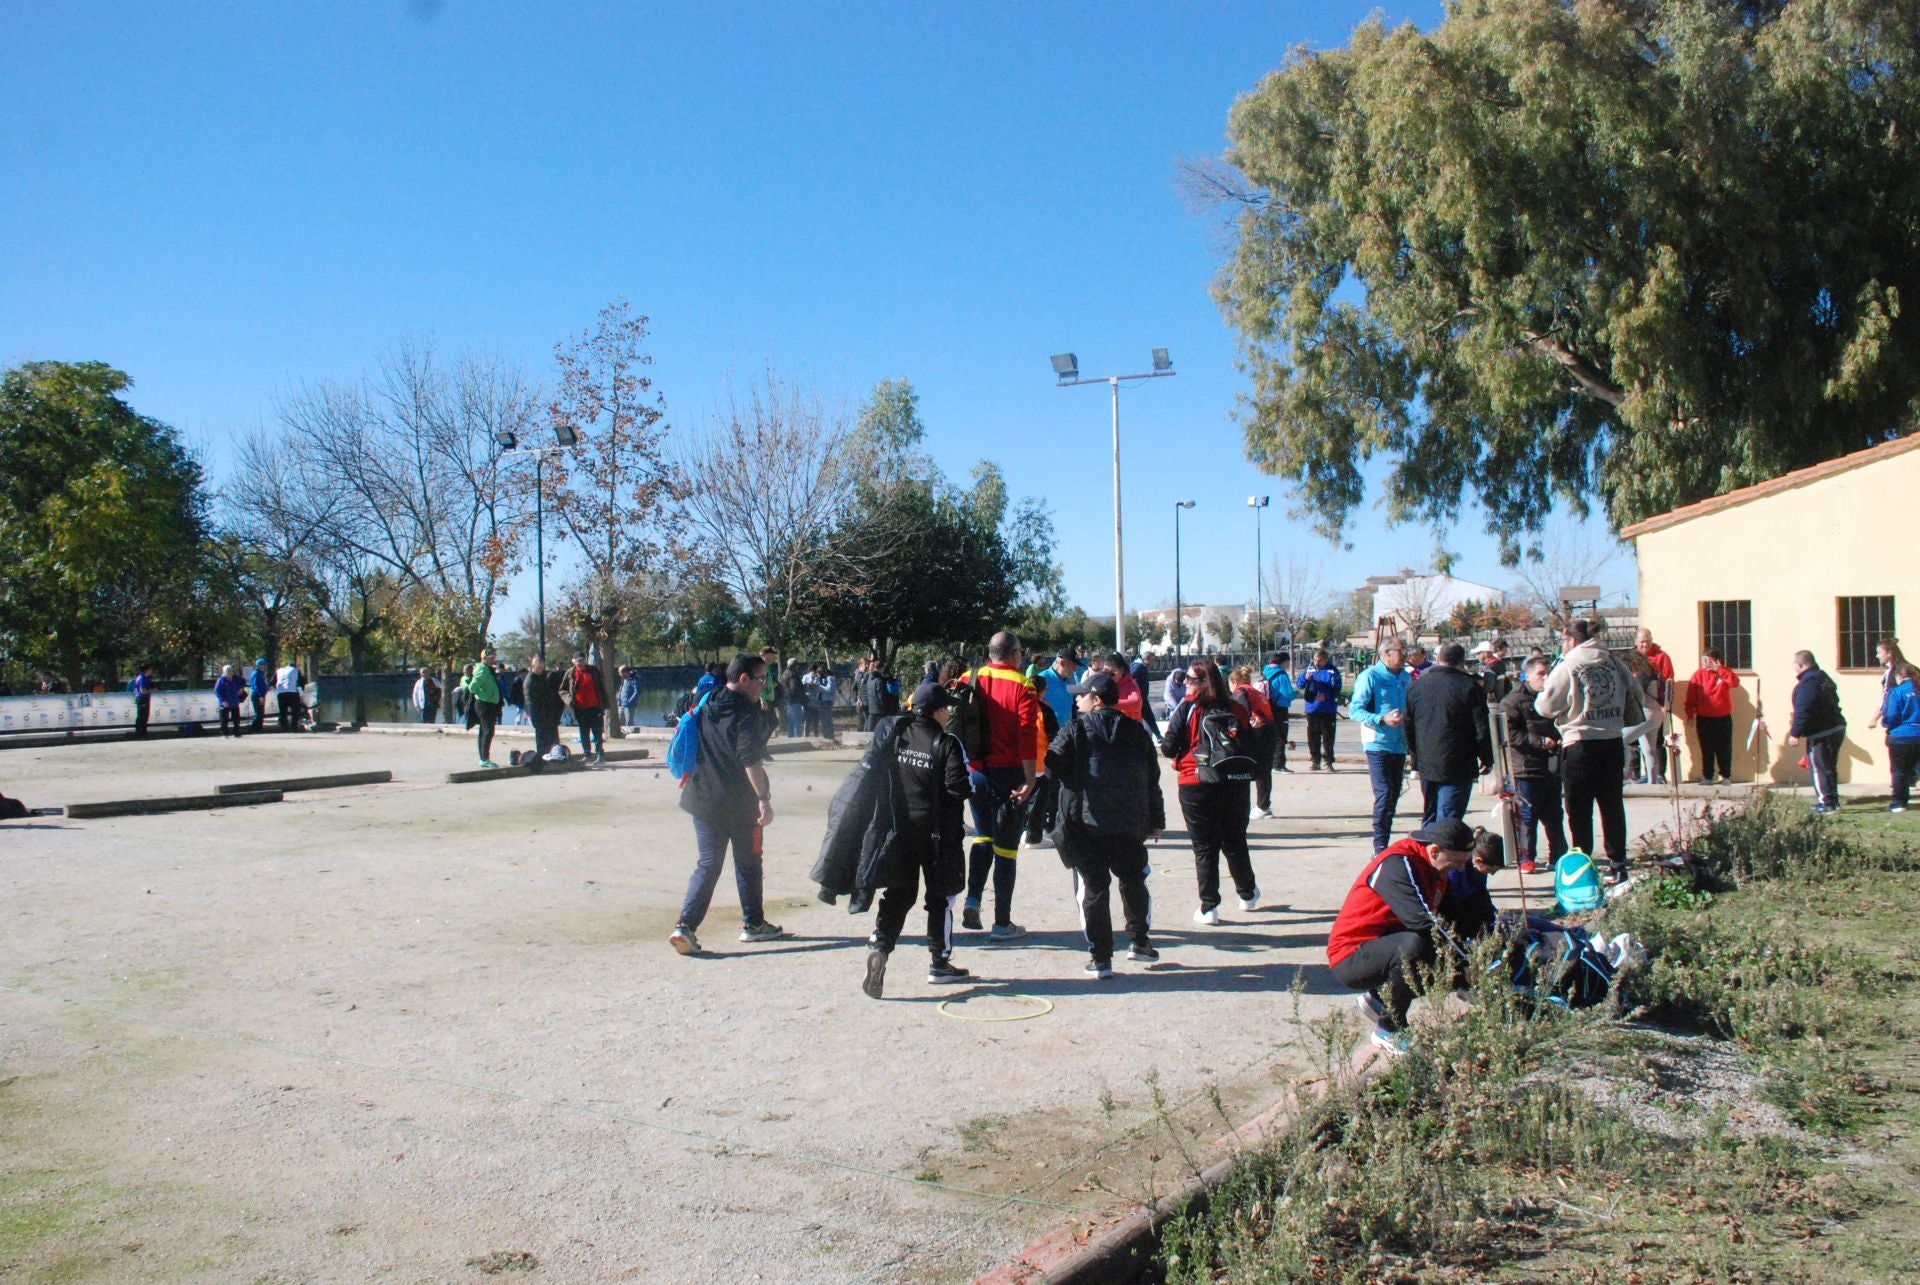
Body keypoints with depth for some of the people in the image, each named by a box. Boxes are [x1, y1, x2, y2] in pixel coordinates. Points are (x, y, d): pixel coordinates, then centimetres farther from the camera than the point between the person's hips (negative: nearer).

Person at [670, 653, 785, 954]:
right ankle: (753, 923, 23)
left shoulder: (705, 707, 8)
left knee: (708, 864, 7)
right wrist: (763, 798, -24)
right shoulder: (747, 712, -14)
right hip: (741, 802, -5)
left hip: (704, 799, 5)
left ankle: (685, 925, -7)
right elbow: (750, 759, -23)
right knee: (747, 863, 12)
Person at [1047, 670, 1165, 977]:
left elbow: (1054, 768, -10)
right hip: (1130, 824, 3)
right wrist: (1156, 821, 17)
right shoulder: (1137, 731, 8)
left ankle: (1100, 958, 4)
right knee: (1133, 881, 23)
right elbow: (1152, 779, 10)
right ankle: (1140, 941, 23)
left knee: (1092, 889, 4)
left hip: (1086, 825, -3)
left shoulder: (1076, 729, -3)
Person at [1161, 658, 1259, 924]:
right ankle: (1248, 895, 36)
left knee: (1204, 846, 5)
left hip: (1196, 785, -3)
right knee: (1235, 842, 20)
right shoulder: (1236, 709, 0)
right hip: (1234, 785, 3)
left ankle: (1209, 908, 3)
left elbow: (1169, 748, -10)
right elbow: (1251, 746, 4)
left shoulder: (1187, 708, -9)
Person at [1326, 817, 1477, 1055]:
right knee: (1413, 945, -34)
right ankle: (1389, 1030, -13)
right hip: (1350, 958, -9)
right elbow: (1420, 920, -32)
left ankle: (1377, 997, 14)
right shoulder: (1397, 863, -21)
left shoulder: (1433, 869, 7)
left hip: (1386, 947, 9)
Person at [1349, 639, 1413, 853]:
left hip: (1399, 745, 7)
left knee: (1394, 795, 11)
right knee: (1384, 793, -13)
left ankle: (1385, 843, 22)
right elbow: (1354, 710, -13)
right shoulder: (1370, 676, -9)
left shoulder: (1406, 677, 12)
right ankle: (1380, 847, -6)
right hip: (1378, 744, -7)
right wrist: (1382, 720, -24)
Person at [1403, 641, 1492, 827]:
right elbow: (1481, 729, -7)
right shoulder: (1470, 687, -9)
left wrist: (1412, 752, 25)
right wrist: (1487, 759, 6)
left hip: (1425, 763, 5)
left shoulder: (1416, 686, 5)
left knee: (1429, 818, 19)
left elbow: (1408, 726, 12)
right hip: (1457, 767, -5)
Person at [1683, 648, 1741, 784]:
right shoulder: (1698, 674, -1)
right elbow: (1691, 697, -2)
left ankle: (1726, 776, 14)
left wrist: (1719, 669, -21)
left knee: (1724, 749, 5)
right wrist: (1690, 714, -8)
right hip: (1704, 719, 0)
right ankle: (1707, 776, 12)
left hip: (1724, 718, 0)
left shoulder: (1724, 672, 3)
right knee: (1707, 750, 5)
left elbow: (1735, 682, -19)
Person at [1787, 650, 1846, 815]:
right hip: (1837, 727, 10)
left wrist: (1795, 733, -19)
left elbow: (1802, 711, -23)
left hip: (1820, 733, -10)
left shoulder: (1806, 684, -17)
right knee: (1829, 767, 18)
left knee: (1818, 768, -4)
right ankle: (1833, 801, 24)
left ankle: (1827, 803, -4)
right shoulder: (1824, 677, 15)